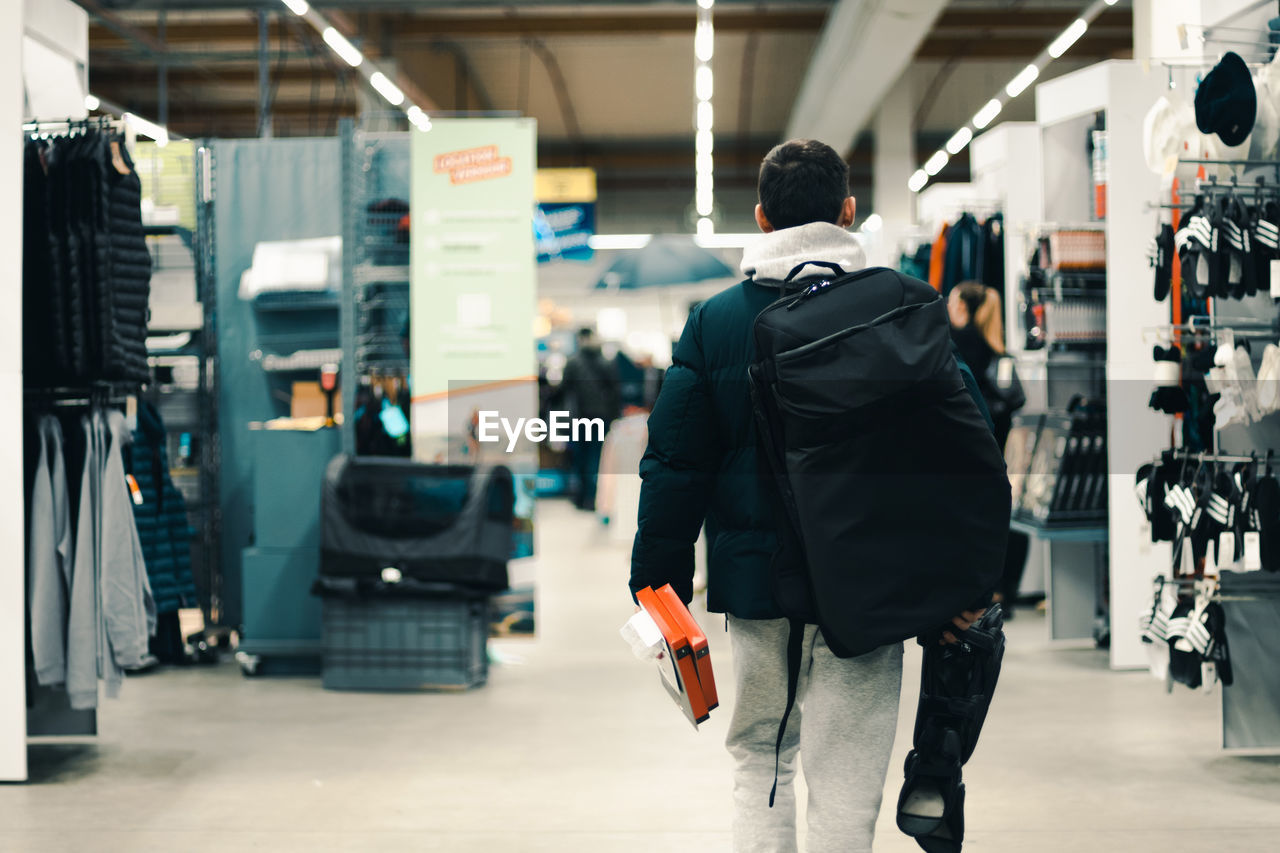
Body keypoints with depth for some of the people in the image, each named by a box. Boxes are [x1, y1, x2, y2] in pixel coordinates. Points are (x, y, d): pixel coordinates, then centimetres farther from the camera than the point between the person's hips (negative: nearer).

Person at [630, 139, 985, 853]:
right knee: (846, 780, 3)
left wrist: (658, 582, 7)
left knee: (759, 757, 17)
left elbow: (676, 463, 1)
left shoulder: (714, 321, 1)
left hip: (755, 580, 1)